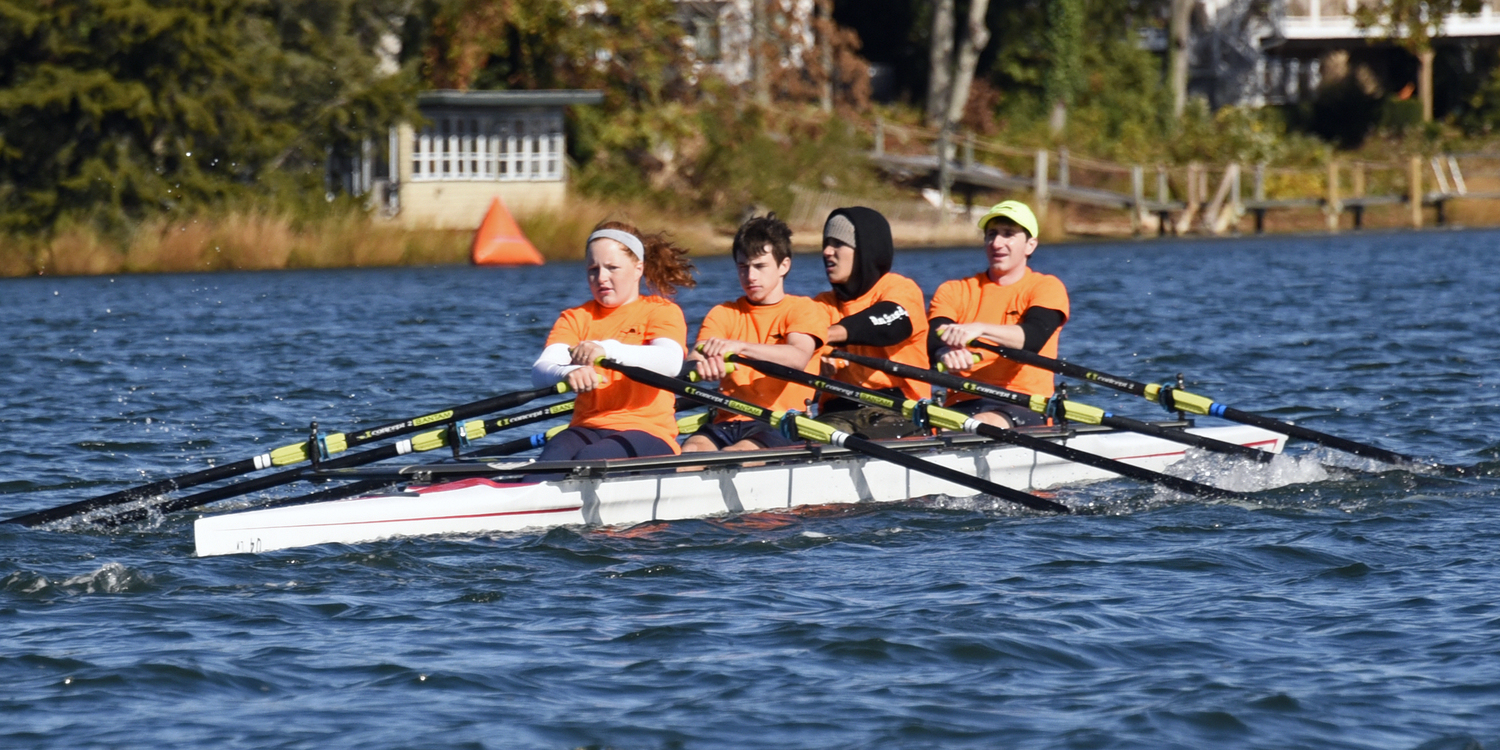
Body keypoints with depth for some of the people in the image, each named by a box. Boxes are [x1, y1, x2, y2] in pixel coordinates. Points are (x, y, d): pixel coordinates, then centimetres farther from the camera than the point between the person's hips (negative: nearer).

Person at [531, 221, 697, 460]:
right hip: (588, 428, 3)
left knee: (588, 459, -35)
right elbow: (540, 372, -2)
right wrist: (569, 373, -29)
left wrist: (608, 350, -32)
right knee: (554, 455, -33)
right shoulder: (576, 318, 17)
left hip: (648, 430, -3)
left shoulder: (662, 311, 7)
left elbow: (670, 363, -17)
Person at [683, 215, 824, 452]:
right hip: (728, 421, 4)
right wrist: (701, 363, -27)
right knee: (691, 449, -30)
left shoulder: (802, 309, 8)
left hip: (780, 425, -4)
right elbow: (690, 362, 0)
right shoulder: (723, 314, 19)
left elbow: (798, 358, -15)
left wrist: (739, 346, -30)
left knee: (732, 454, -35)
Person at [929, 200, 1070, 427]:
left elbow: (1033, 337, -14)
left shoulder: (1047, 287, 8)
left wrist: (980, 329, -33)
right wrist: (945, 351, -29)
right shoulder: (953, 291, 16)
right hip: (962, 404, 2)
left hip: (1024, 407, -2)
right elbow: (931, 341, -3)